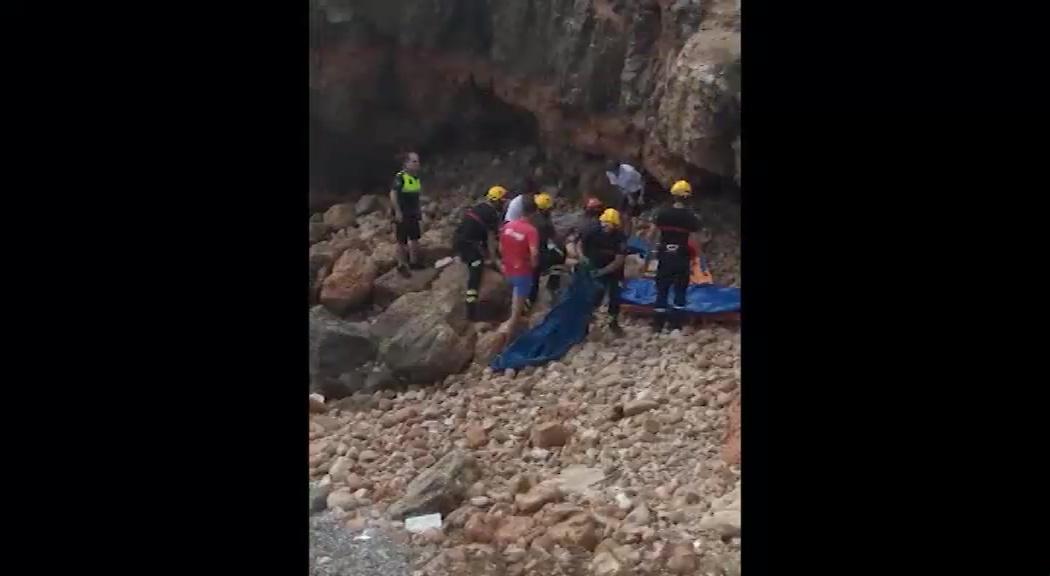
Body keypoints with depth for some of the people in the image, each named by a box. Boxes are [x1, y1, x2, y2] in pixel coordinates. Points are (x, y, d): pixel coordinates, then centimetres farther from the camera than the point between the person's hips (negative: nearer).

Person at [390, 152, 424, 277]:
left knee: (415, 239, 15)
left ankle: (413, 262, 27)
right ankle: (401, 266, 10)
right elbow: (393, 195, -22)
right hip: (402, 214, -8)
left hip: (413, 214, 8)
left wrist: (419, 210, 17)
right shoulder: (400, 177, -18)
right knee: (402, 242, 1)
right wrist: (397, 211, -24)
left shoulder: (417, 177, 7)